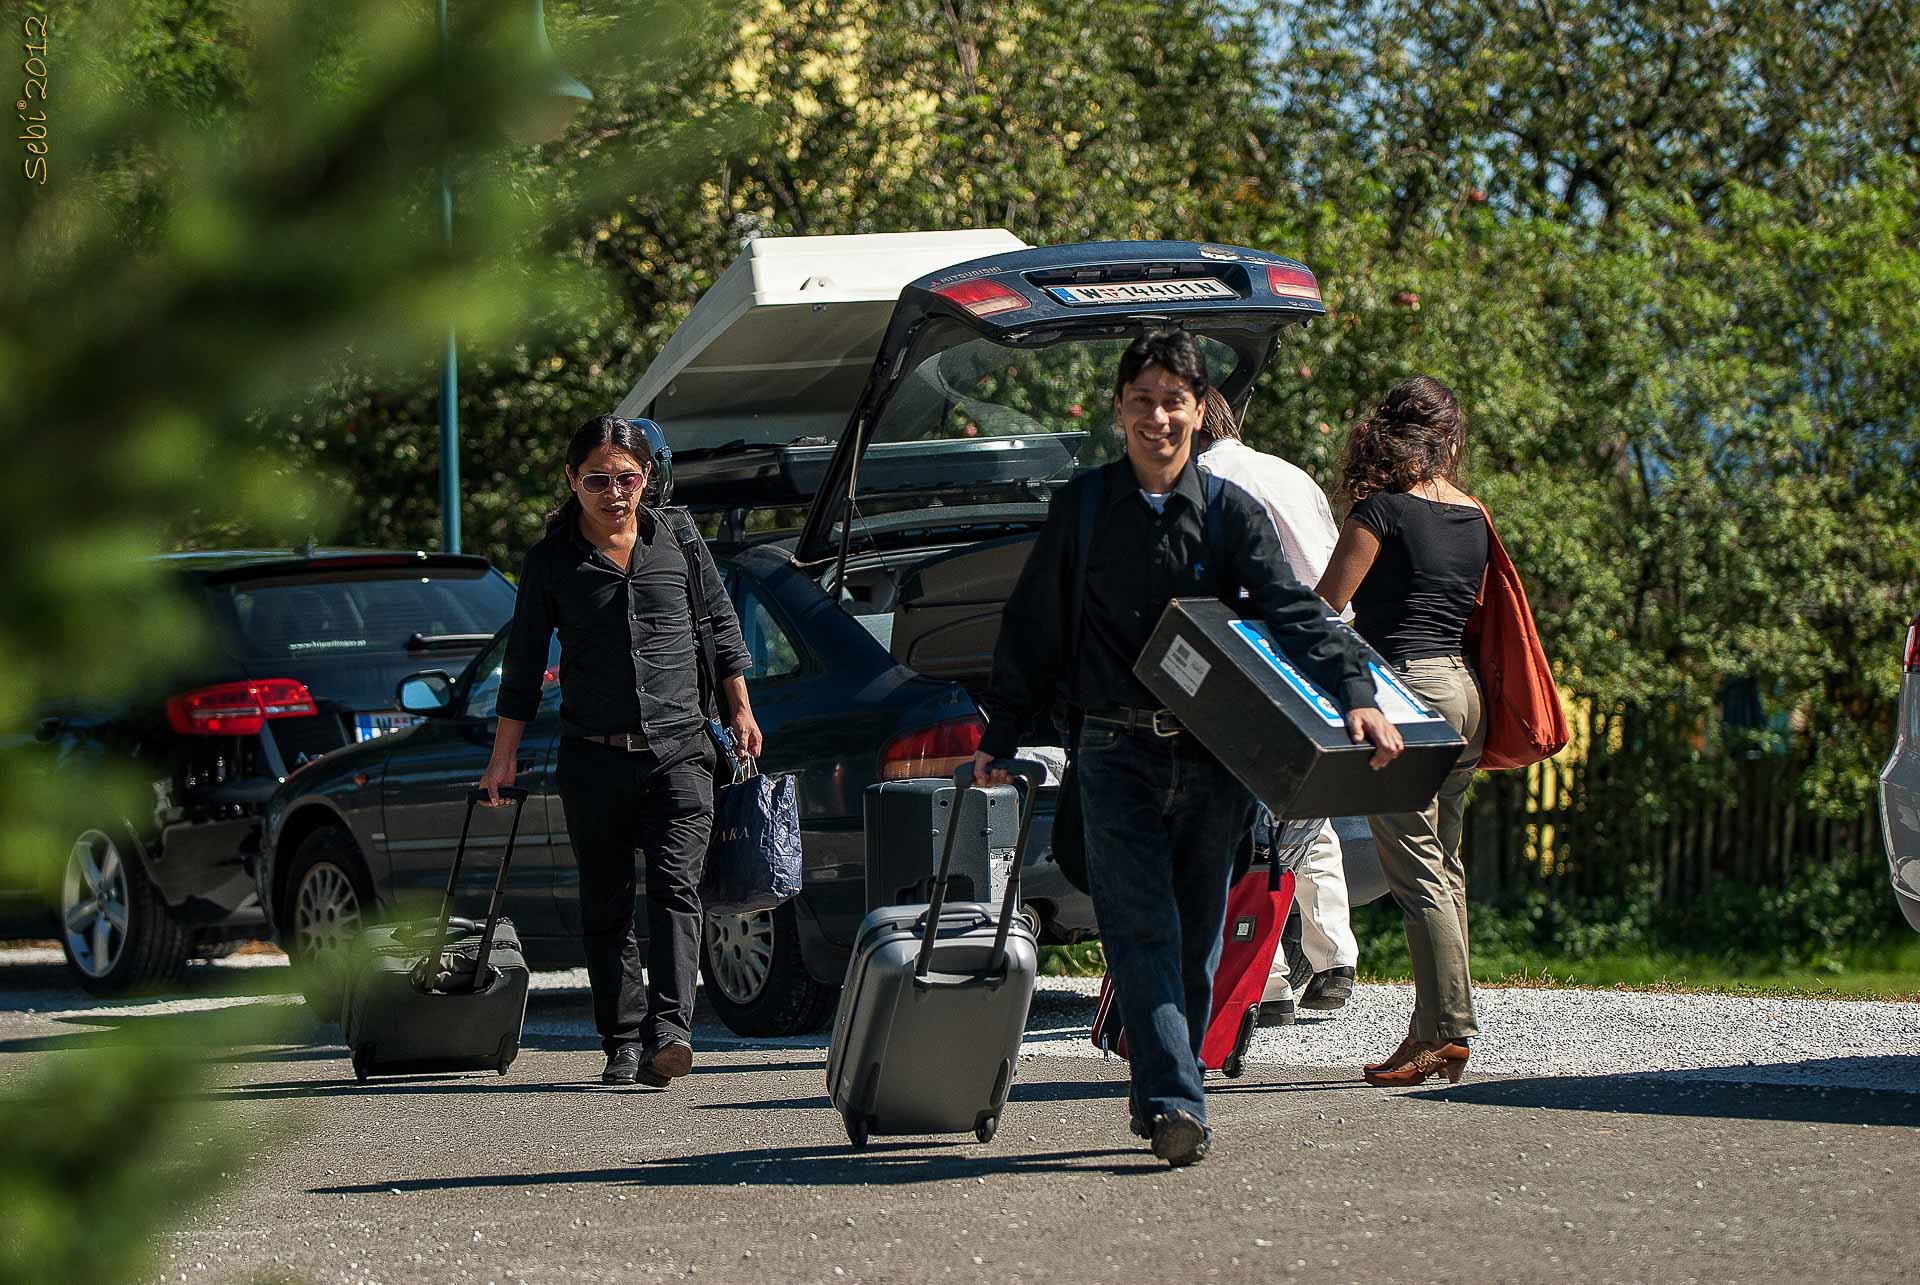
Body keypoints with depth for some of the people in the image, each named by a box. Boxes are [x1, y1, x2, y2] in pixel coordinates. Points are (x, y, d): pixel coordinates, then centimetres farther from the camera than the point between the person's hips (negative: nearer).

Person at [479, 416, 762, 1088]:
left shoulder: (678, 537, 4)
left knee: (674, 886, -15)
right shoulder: (550, 561, 1)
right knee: (606, 908, 5)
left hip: (678, 749, 0)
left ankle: (669, 1028, -25)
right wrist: (503, 756, 7)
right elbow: (524, 662, 7)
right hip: (593, 758, 1)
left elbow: (719, 621, 15)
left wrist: (741, 711, 16)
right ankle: (623, 1042, 12)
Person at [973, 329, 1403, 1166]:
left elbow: (1293, 611, -7)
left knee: (1196, 939, 6)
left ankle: (1163, 1097, 18)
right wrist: (999, 738, 11)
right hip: (1118, 752, -1)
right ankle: (1175, 1105, -24)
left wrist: (1356, 695, -22)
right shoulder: (1082, 509, 7)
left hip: (1211, 758, 1)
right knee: (1143, 931, -14)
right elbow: (1034, 629, 13)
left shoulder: (1231, 512, 5)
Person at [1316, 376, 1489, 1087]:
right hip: (1464, 686, 8)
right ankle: (1437, 1028, 13)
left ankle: (1448, 1028, -11)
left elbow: (1324, 608, -8)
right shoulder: (1474, 518, 12)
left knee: (1418, 870, -7)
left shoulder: (1383, 511, -8)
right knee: (1444, 865, 12)